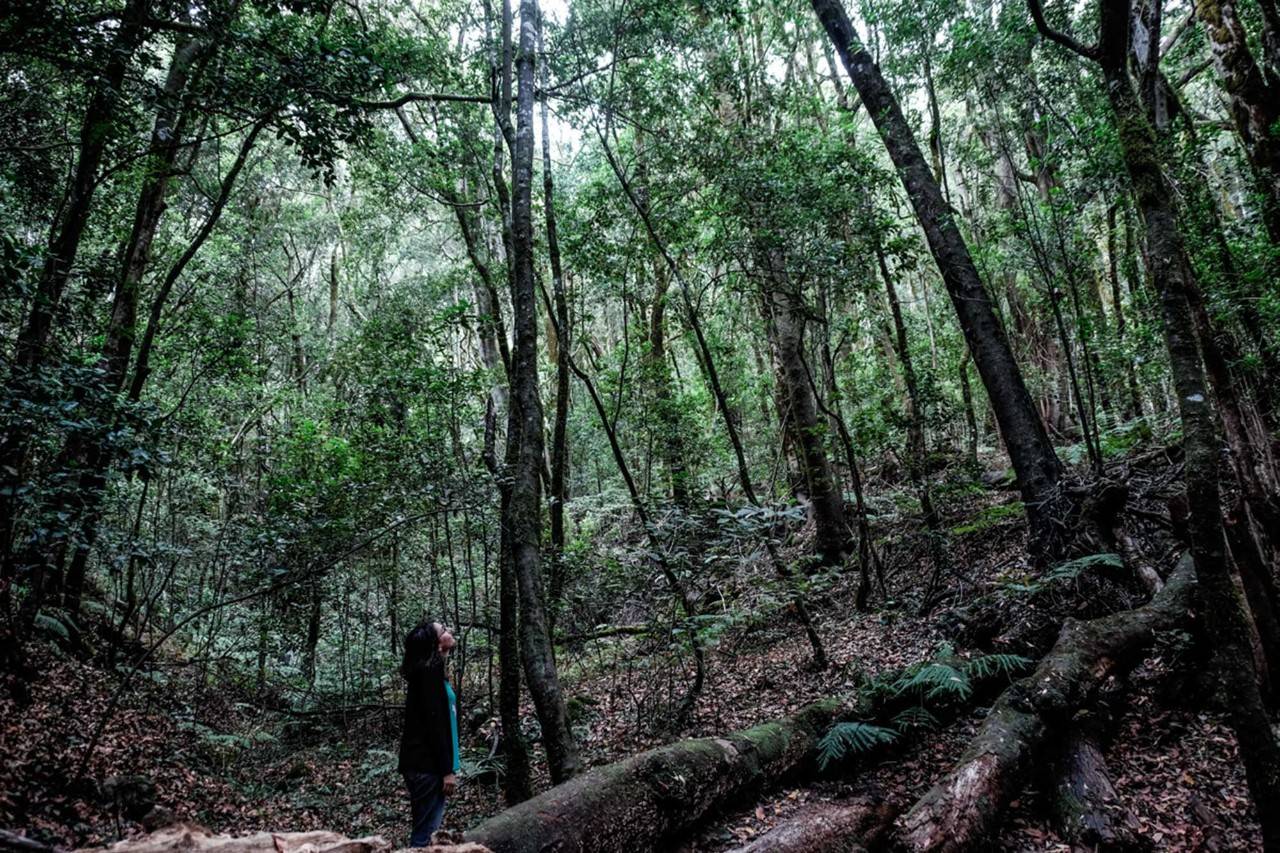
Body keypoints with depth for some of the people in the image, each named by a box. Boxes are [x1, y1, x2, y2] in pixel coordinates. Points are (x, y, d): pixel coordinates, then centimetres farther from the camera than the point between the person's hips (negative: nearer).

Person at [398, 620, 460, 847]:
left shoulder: (427, 670, 15)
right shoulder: (429, 671, -15)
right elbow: (434, 723, -20)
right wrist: (447, 770, -19)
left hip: (423, 761, 10)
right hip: (427, 764, -10)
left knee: (424, 828, 14)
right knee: (425, 831, -6)